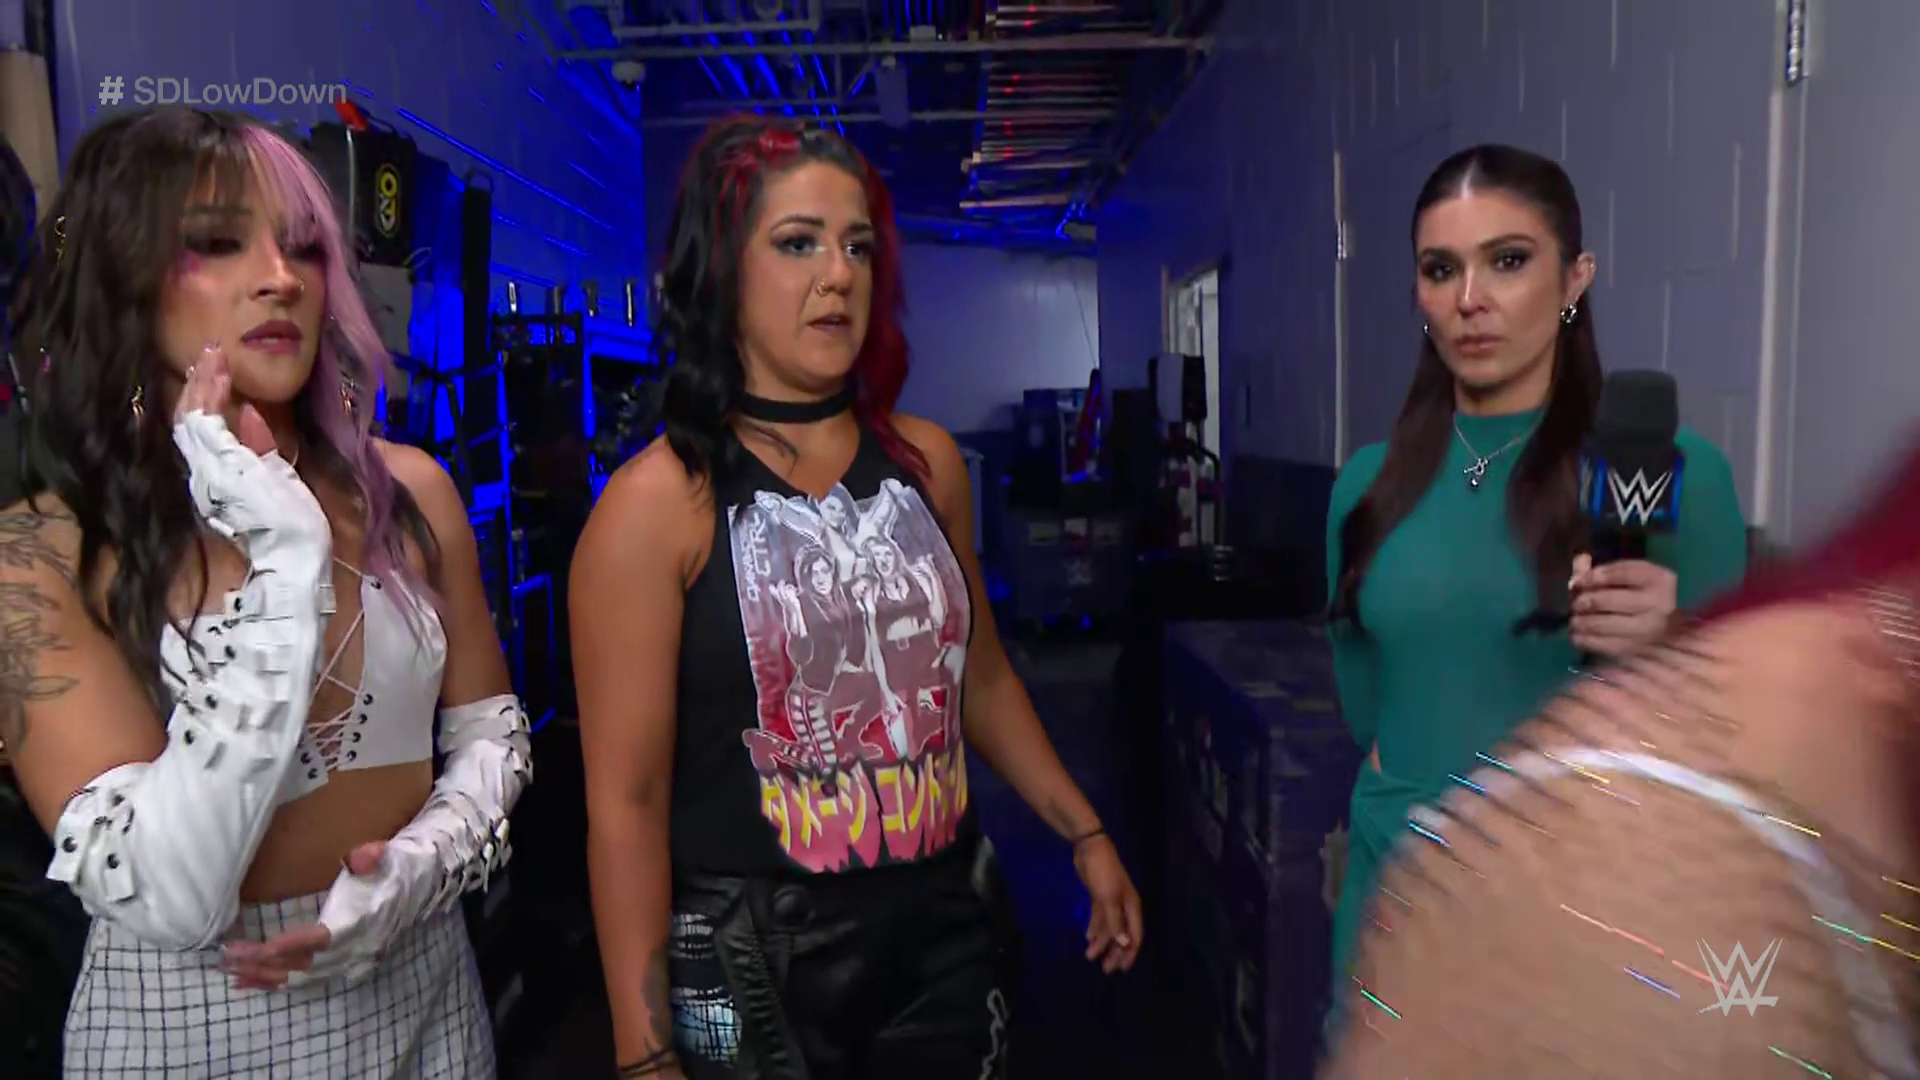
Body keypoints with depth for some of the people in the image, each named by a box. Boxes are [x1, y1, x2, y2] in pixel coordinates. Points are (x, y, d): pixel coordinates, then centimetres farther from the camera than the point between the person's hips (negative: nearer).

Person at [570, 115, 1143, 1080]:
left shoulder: (926, 462, 2)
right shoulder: (658, 502, -13)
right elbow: (625, 800, -13)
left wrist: (1085, 835, 16)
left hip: (948, 931, 5)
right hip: (754, 965, -4)